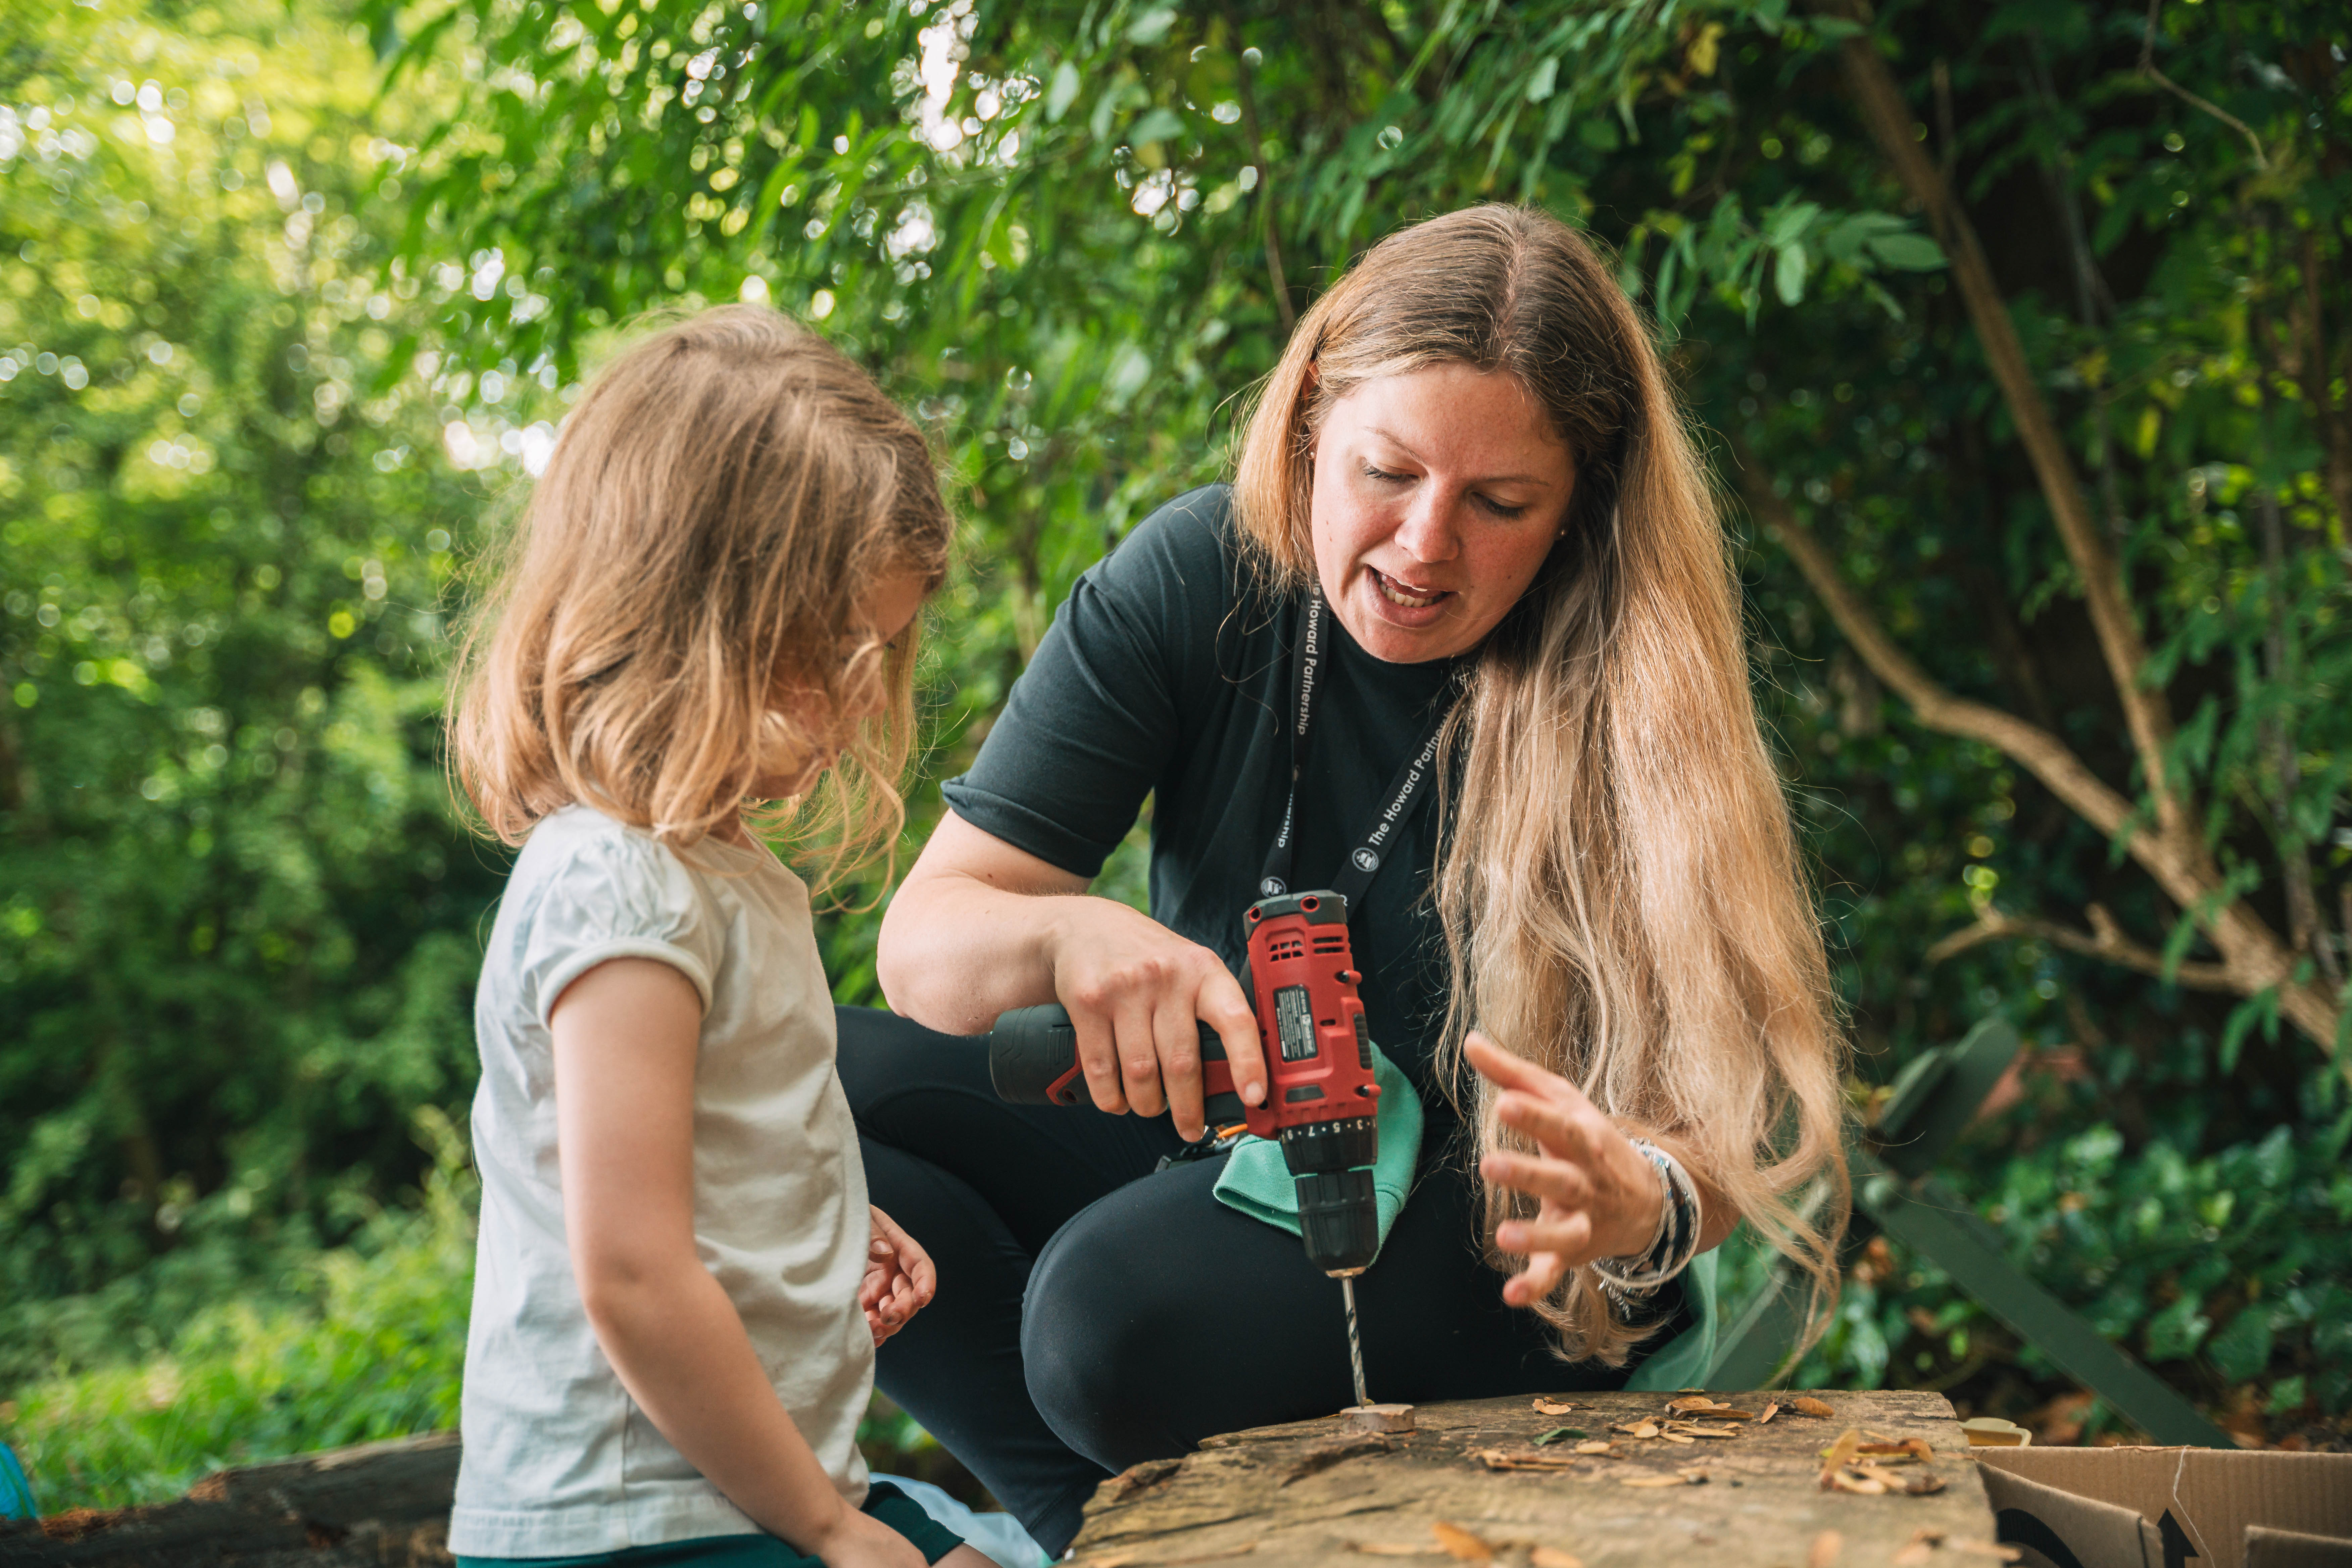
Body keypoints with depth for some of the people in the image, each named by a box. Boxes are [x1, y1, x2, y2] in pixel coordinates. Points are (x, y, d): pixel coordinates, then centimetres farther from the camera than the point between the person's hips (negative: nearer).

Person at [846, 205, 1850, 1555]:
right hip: (1200, 1156, 4)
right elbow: (926, 937, -12)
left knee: (1121, 1309, -34)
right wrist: (1066, 938, -36)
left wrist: (1646, 1200, -41)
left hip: (1489, 1247, -4)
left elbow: (1742, 1129, -17)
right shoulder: (1198, 579, -9)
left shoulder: (1635, 702, -15)